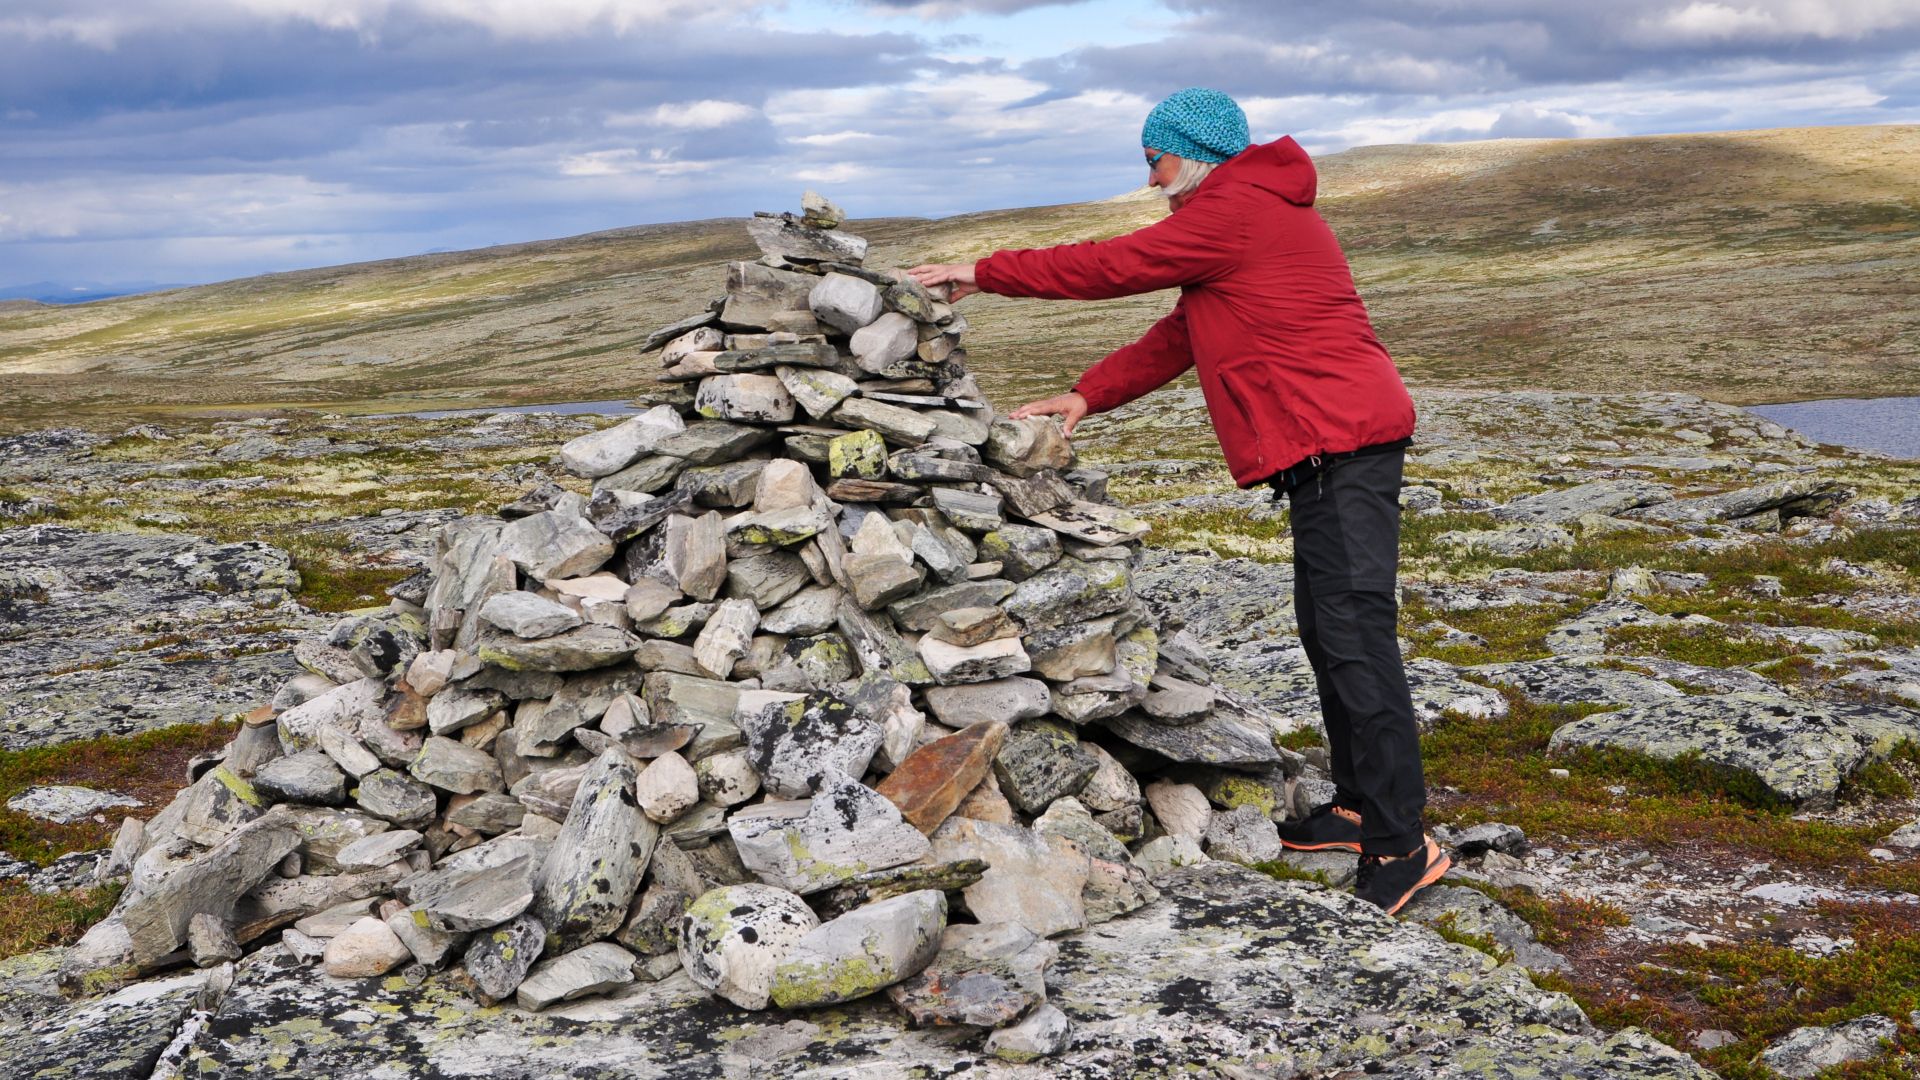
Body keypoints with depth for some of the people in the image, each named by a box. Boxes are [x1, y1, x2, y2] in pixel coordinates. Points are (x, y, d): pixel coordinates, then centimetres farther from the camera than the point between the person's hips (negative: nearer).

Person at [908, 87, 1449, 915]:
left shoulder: (1237, 210, -9)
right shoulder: (1257, 215, 25)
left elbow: (1110, 266, -9)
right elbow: (1181, 336, 24)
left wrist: (984, 273, -1)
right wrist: (1087, 396, 16)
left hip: (1340, 444, -11)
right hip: (1337, 445, 11)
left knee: (1354, 635, -13)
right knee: (1326, 629, 15)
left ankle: (1400, 846, -12)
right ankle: (1358, 808, 22)